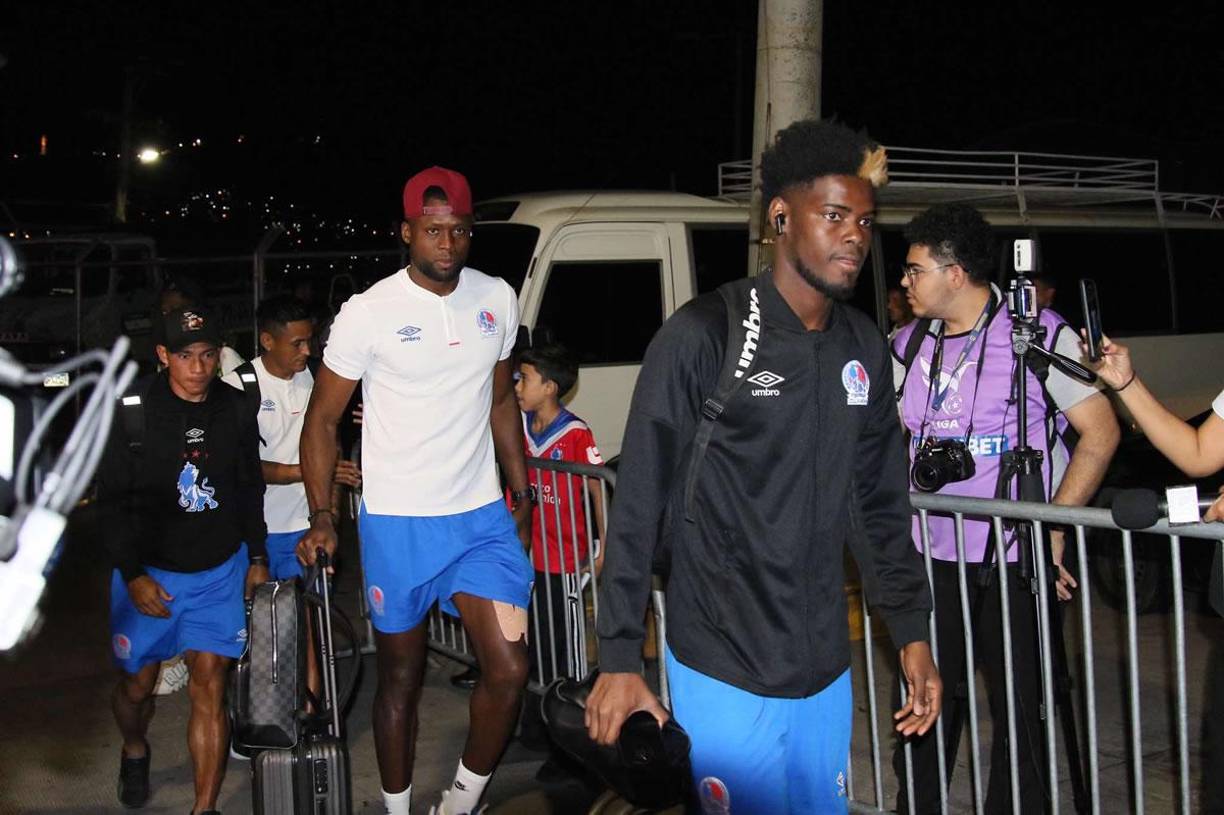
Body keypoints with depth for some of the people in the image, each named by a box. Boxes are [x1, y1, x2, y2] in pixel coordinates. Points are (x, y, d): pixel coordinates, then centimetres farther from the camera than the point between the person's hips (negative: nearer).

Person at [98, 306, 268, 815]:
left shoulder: (235, 411, -2)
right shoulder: (133, 412, -11)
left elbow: (250, 489, 11)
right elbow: (112, 500, -7)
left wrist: (257, 557, 13)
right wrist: (134, 575, -12)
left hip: (220, 571, 1)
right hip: (148, 571, -1)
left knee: (210, 685, -6)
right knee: (138, 684, 12)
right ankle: (135, 753, 45)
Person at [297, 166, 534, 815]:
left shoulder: (497, 299, 4)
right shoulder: (369, 313, -9)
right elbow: (322, 419, -4)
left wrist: (521, 492, 15)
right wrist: (322, 517, -13)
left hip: (482, 517, 4)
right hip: (398, 523, -3)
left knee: (509, 670, -4)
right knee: (402, 678, 9)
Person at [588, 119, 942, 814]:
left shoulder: (866, 349, 5)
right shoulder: (704, 336, -12)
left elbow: (880, 506, 13)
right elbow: (640, 505, -11)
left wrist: (912, 632, 10)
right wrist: (619, 659, -12)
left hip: (826, 670, 6)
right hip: (723, 672, -6)